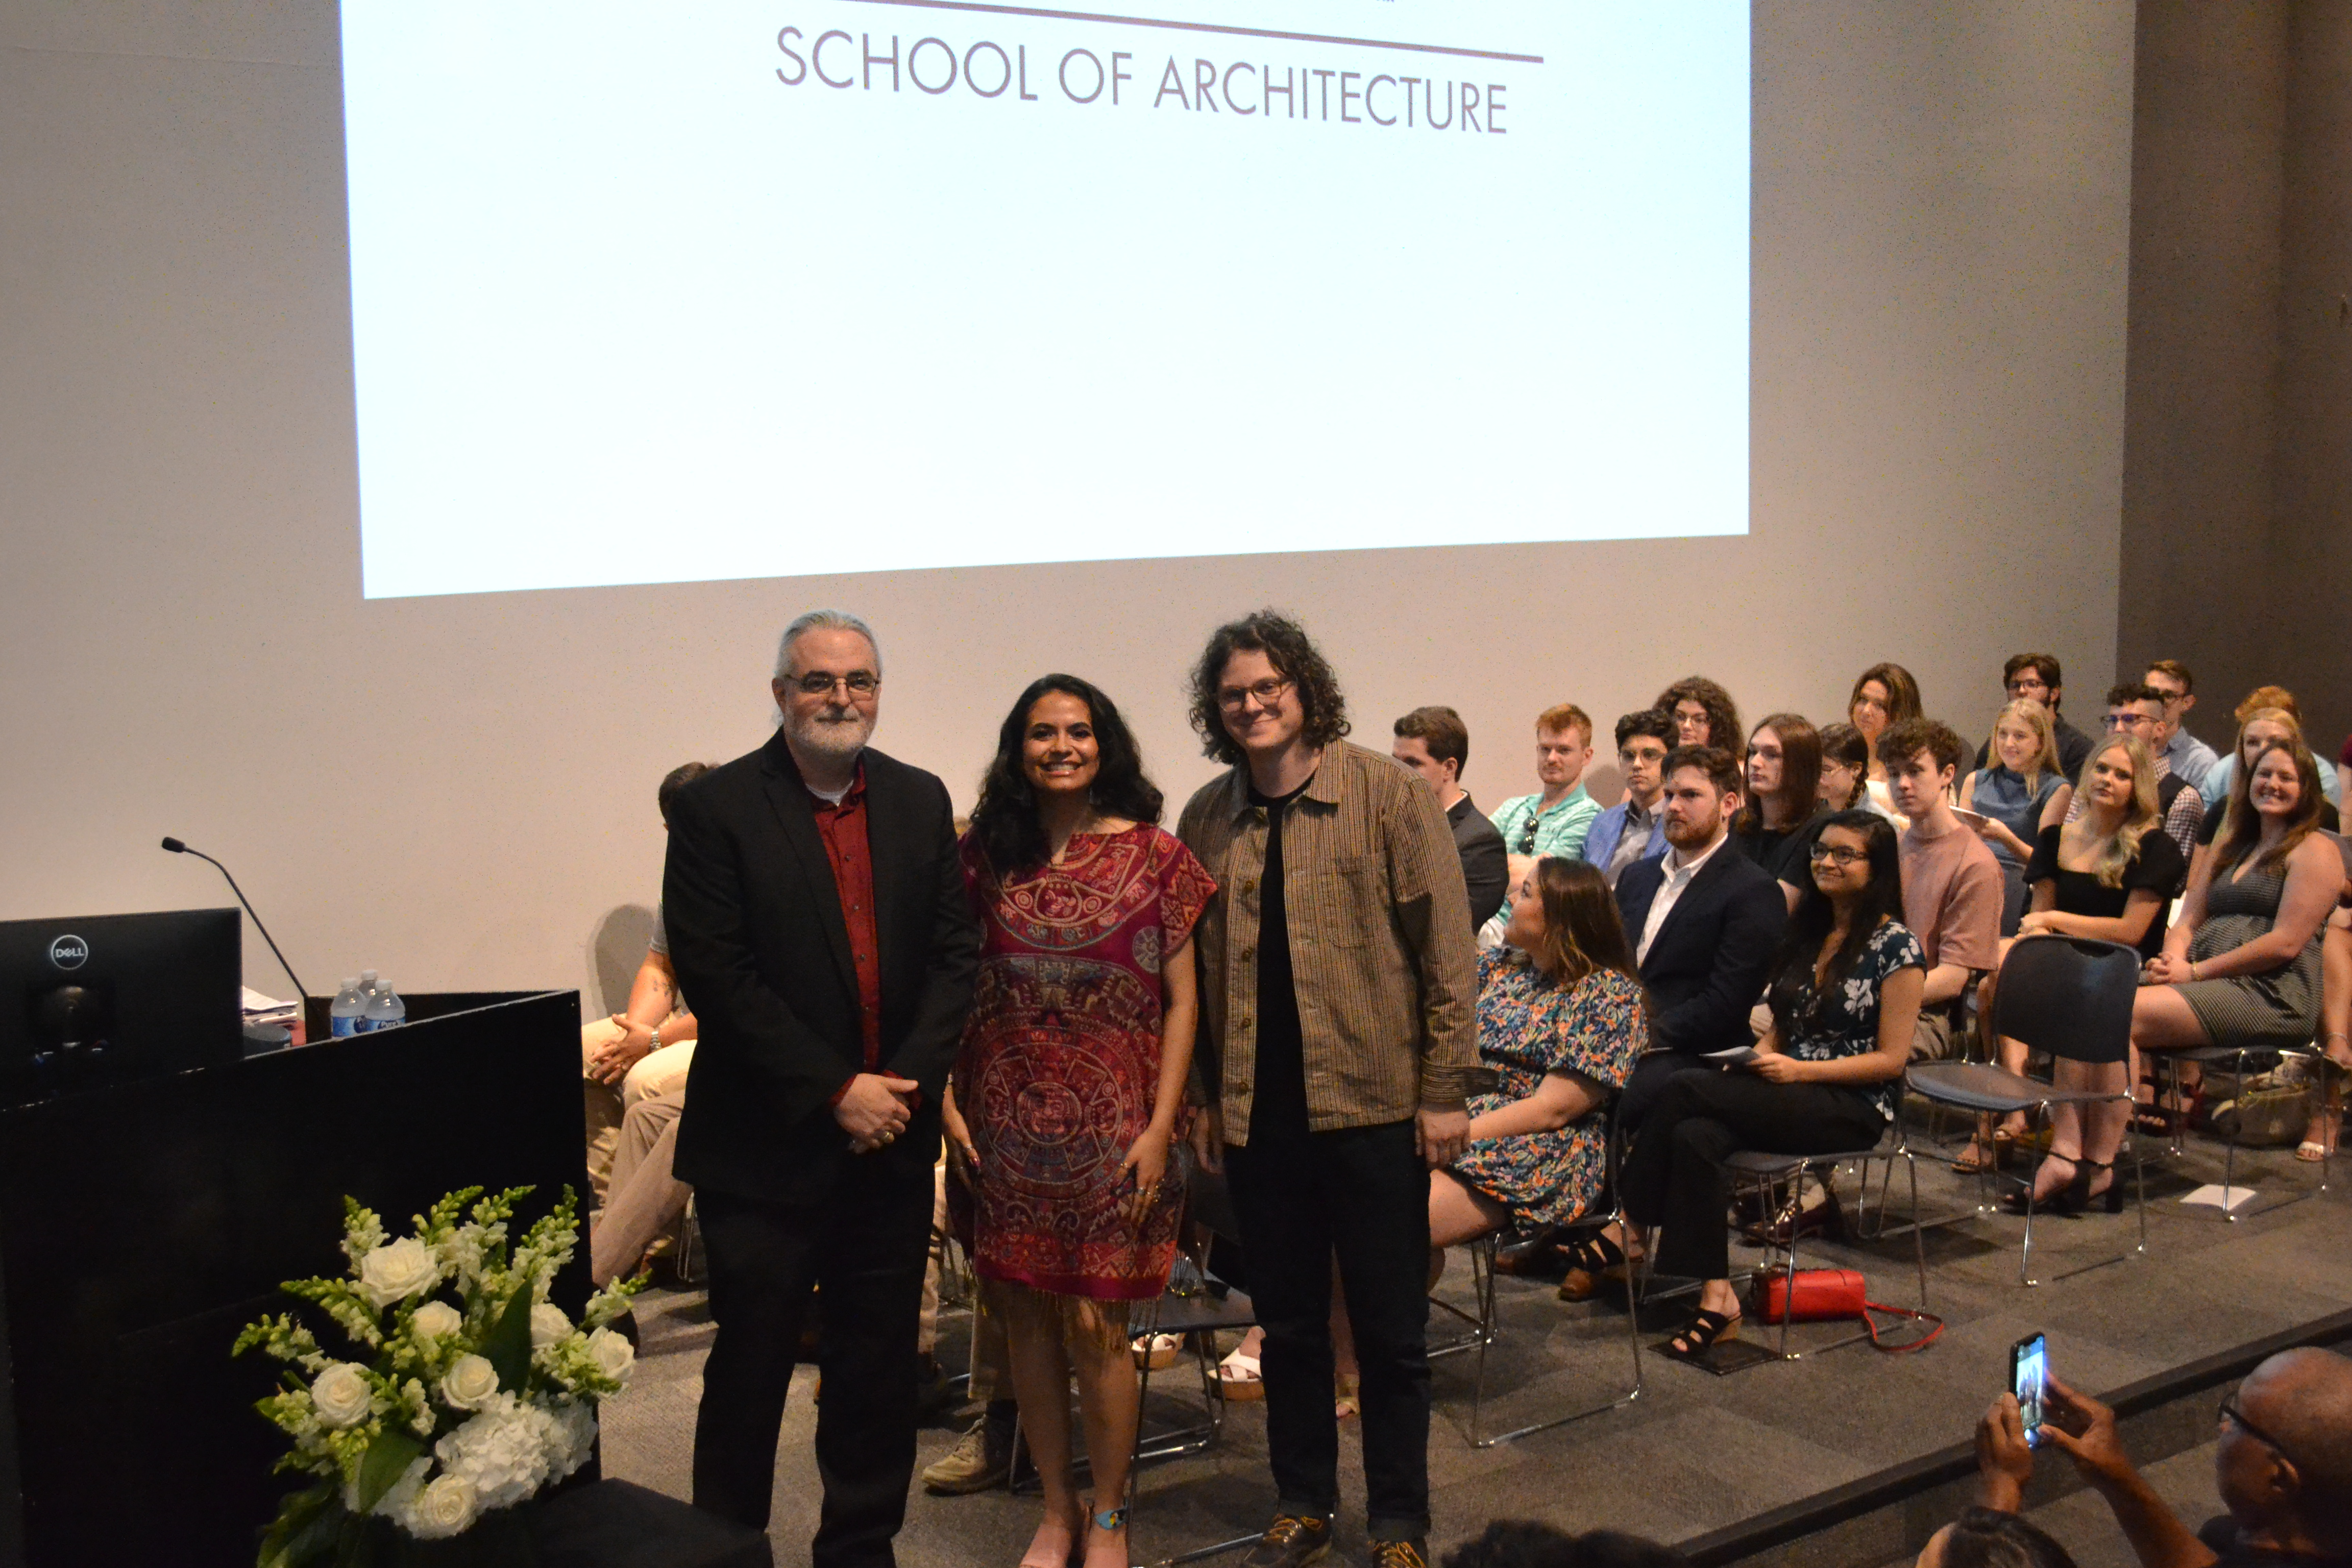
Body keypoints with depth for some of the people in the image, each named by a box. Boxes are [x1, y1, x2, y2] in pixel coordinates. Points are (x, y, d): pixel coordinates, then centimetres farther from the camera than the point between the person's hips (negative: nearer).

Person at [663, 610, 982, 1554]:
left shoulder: (921, 802, 7)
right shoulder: (714, 809, -7)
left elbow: (954, 951, 5)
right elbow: (716, 976, -12)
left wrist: (907, 1081, -9)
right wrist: (836, 1091, -14)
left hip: (894, 1133, 4)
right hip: (766, 1146, -4)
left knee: (879, 1362, 13)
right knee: (750, 1365, 6)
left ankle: (863, 1543, 27)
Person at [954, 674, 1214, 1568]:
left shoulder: (1154, 855, -3)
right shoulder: (987, 856, 4)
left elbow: (1181, 1000, -3)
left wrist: (1159, 1129, -9)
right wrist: (950, 1106, -1)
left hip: (1109, 1122, -2)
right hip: (1007, 1117, 3)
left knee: (1094, 1325, 0)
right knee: (1027, 1320, 9)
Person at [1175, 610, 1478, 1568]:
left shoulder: (1386, 794, -5)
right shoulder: (1207, 818, 5)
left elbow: (1445, 947, -6)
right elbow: (1198, 970, 10)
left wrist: (1446, 1089, -9)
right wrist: (1208, 1098, 7)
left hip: (1373, 1103, -3)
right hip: (1258, 1113, 3)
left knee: (1390, 1330, 6)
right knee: (1288, 1324, 15)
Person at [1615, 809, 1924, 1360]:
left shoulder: (1896, 947, -5)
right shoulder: (1807, 933, 16)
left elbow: (1891, 1059, -9)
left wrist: (1798, 1070, -17)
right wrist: (1757, 1058, -1)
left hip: (1854, 1108, -6)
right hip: (1787, 1095, 6)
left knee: (1686, 1088, -27)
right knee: (1694, 1136, -29)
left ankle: (1631, 1229, -18)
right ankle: (1716, 1299, -32)